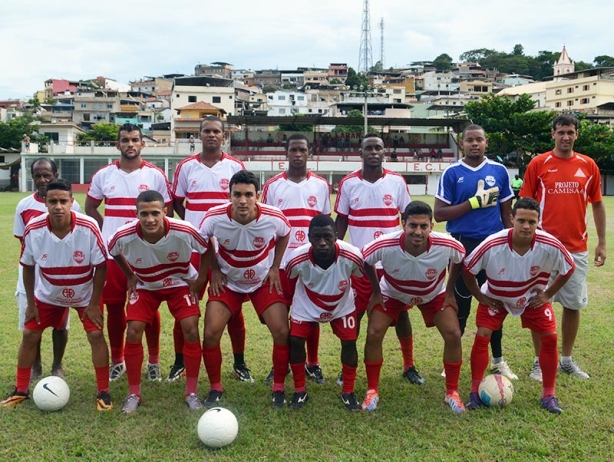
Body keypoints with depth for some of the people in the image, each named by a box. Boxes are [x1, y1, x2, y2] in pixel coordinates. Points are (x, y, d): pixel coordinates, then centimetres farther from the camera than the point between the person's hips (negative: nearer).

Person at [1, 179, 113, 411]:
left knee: (96, 335, -10)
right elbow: (28, 266, -6)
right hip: (48, 294, 2)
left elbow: (101, 266, -18)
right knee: (29, 335, 3)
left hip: (85, 294, -2)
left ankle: (103, 392, 3)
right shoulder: (33, 229, -24)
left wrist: (94, 303, -15)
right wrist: (31, 303, -3)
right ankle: (21, 390, 22)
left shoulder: (89, 228, -30)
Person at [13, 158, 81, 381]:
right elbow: (23, 241, 7)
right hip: (31, 276, 2)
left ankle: (57, 366, 26)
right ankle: (35, 366, 27)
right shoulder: (23, 206, 1)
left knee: (60, 323, 8)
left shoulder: (71, 205, -4)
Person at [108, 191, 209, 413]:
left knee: (191, 329, -15)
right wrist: (130, 276, -1)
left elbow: (207, 250, -11)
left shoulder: (185, 232, -33)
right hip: (145, 286, 1)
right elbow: (113, 252, -2)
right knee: (133, 332, -12)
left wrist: (200, 280, -10)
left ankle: (191, 392, 2)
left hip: (180, 283, -1)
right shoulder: (124, 236, -29)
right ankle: (134, 393, 7)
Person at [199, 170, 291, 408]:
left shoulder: (274, 217, -25)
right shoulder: (214, 218, -25)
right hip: (227, 281, 0)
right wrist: (214, 270, -4)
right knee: (211, 333, -11)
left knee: (282, 332, -10)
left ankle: (279, 388, 12)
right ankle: (215, 388, 12)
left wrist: (275, 267, -2)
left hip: (264, 281, 0)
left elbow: (284, 235, 1)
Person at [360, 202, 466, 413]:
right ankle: (372, 391, 7)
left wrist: (449, 291, -6)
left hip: (434, 295, 1)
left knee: (453, 335, -13)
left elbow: (460, 260, -8)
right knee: (373, 335, -15)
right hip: (392, 294, 0)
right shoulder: (385, 246, -38)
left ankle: (452, 393, 9)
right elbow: (364, 261, -13)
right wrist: (376, 292, -7)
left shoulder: (448, 245, -35)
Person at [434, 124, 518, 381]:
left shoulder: (499, 172, 4)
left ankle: (498, 360, 27)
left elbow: (507, 213, 10)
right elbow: (439, 214, -9)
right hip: (462, 246, -2)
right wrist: (474, 202, -15)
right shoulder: (451, 173, -3)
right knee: (459, 304, 7)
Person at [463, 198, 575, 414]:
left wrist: (548, 294, -7)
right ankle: (475, 391, 4)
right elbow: (467, 268, -17)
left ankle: (548, 395, 11)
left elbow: (569, 268, -9)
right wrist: (479, 296, -12)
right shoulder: (492, 245, -35)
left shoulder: (550, 245, -30)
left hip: (533, 298, 1)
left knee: (550, 338, -6)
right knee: (482, 336, -13)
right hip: (495, 298, -1)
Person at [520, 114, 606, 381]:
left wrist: (602, 242, 7)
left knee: (574, 304, 9)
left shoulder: (588, 165, 4)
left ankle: (567, 360, 23)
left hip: (577, 248, 3)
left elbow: (597, 204, 11)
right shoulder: (538, 164, -3)